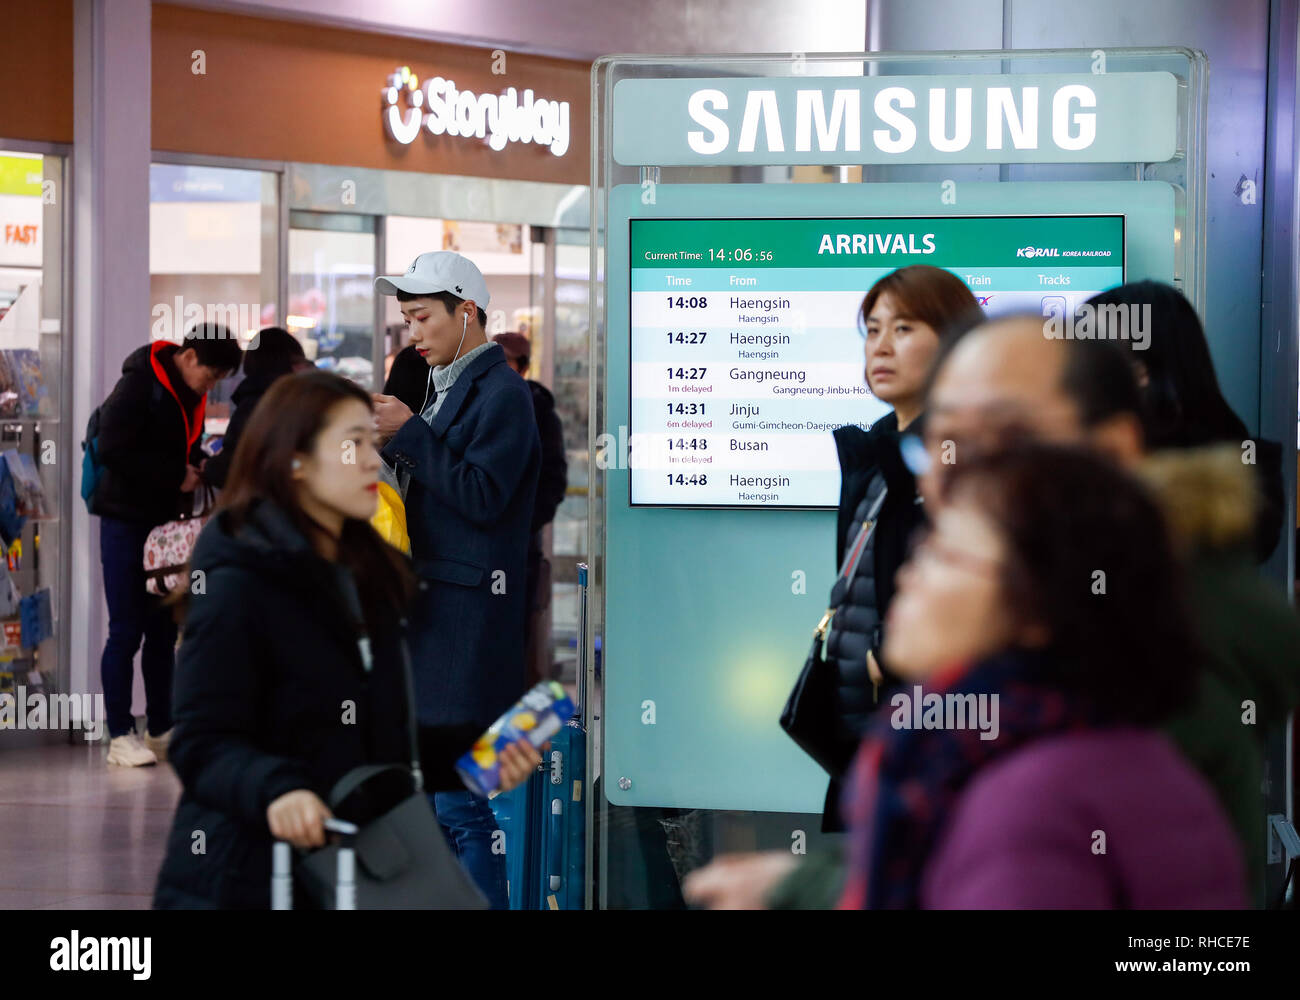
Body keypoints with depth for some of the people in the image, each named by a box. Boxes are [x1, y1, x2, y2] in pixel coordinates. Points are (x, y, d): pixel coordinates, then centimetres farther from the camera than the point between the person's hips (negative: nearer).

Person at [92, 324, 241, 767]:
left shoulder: (189, 393, 9)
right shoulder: (139, 385, -15)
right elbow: (112, 450, -21)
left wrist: (198, 470, -2)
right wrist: (176, 476, -18)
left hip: (167, 522, 7)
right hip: (126, 519, -7)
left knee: (164, 630, 8)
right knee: (126, 629, -5)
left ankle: (161, 732, 14)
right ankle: (120, 736, 0)